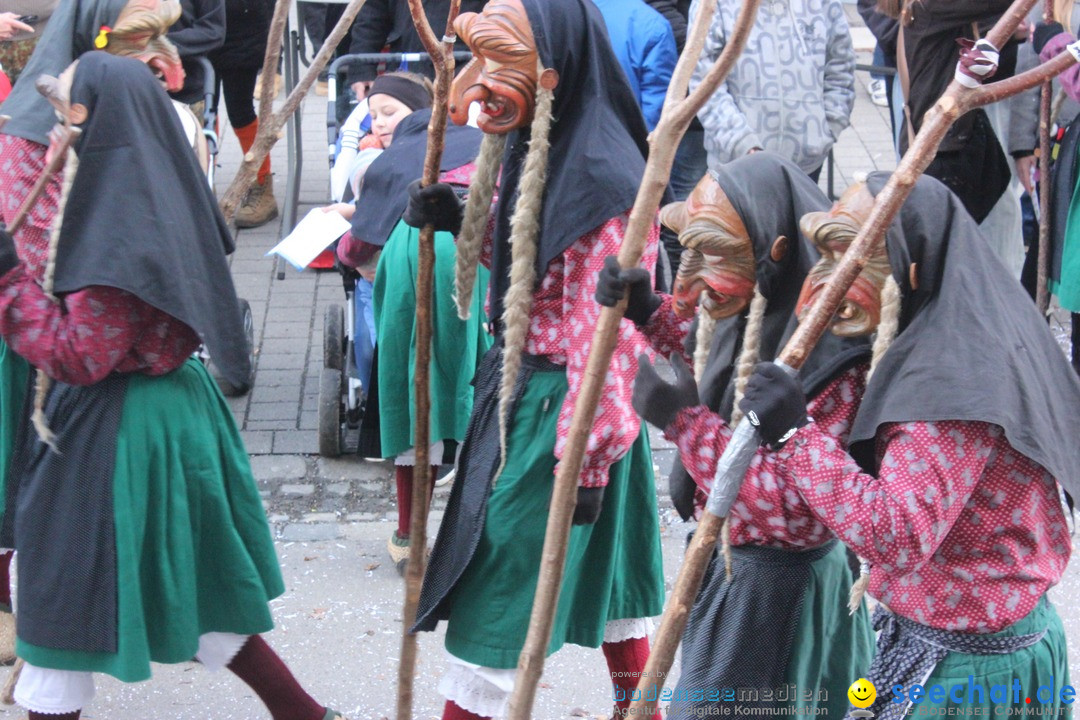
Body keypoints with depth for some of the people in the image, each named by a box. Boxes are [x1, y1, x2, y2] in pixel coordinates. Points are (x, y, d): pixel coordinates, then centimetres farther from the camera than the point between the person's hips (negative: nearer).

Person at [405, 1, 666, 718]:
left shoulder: (599, 179, -26)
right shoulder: (527, 149, 3)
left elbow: (606, 330, -25)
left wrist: (586, 456, -23)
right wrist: (458, 220, -1)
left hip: (558, 400, -9)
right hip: (516, 381, 9)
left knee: (499, 585, 0)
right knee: (600, 559, 22)